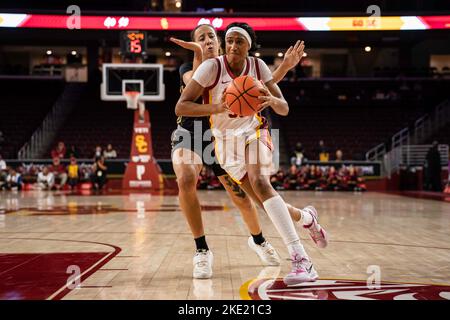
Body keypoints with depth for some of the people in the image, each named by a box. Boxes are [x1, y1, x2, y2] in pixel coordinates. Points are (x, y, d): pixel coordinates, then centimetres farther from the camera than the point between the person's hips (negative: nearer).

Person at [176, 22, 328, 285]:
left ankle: (301, 260, -36)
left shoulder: (257, 66, -10)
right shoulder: (212, 67, -17)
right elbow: (180, 107, -22)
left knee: (260, 182, -30)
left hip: (254, 131, -1)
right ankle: (307, 217, 31)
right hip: (226, 141, 1)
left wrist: (272, 100, -32)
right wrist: (216, 108, -39)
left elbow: (285, 109, -8)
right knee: (267, 203, -3)